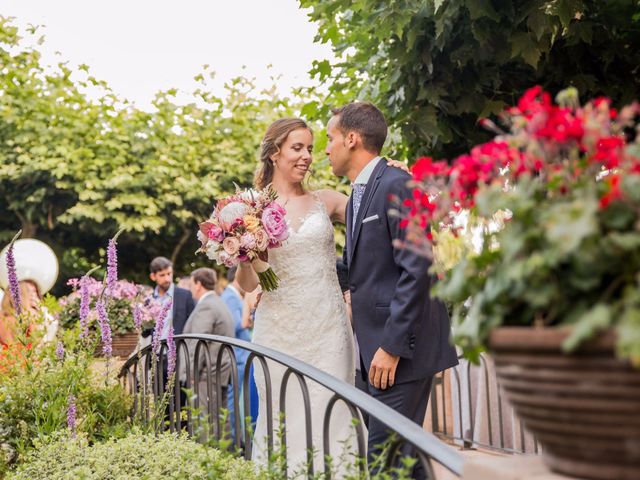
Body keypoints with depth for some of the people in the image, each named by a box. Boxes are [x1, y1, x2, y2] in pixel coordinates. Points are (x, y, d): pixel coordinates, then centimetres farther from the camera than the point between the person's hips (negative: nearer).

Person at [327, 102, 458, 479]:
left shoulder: (396, 185, -12)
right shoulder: (357, 196, 17)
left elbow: (416, 269, -18)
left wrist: (392, 346, -20)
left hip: (404, 347, -9)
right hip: (379, 346, 9)